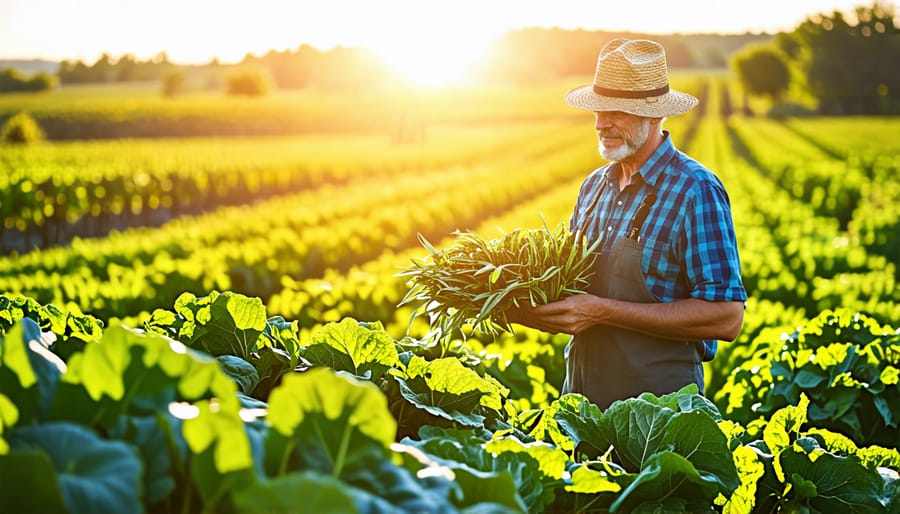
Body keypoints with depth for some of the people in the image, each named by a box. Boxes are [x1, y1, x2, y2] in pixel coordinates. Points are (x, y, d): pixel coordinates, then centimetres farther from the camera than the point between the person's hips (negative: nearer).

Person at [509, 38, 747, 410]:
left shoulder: (695, 192, -14)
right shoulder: (594, 186, 8)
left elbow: (725, 317, -20)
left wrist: (603, 311, -23)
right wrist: (530, 306, -5)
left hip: (659, 408, -6)